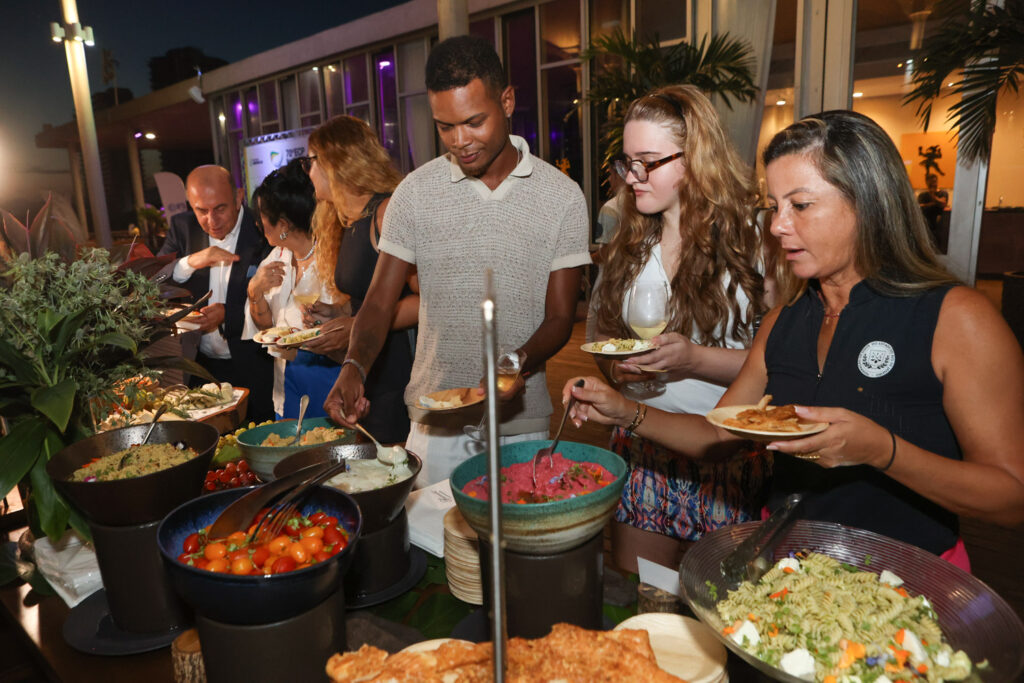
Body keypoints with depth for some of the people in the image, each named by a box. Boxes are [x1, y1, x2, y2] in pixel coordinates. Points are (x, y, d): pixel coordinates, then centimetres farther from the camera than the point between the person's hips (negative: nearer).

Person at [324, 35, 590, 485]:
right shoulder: (415, 193, -2)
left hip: (522, 423, 0)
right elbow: (379, 303, 0)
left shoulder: (562, 197, -4)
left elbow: (559, 317, -2)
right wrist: (355, 365, -19)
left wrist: (520, 362, -22)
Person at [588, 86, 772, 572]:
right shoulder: (628, 244, 9)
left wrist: (695, 359, -24)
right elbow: (604, 338, 15)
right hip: (640, 451, 4)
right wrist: (615, 368, -5)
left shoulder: (751, 236, -8)